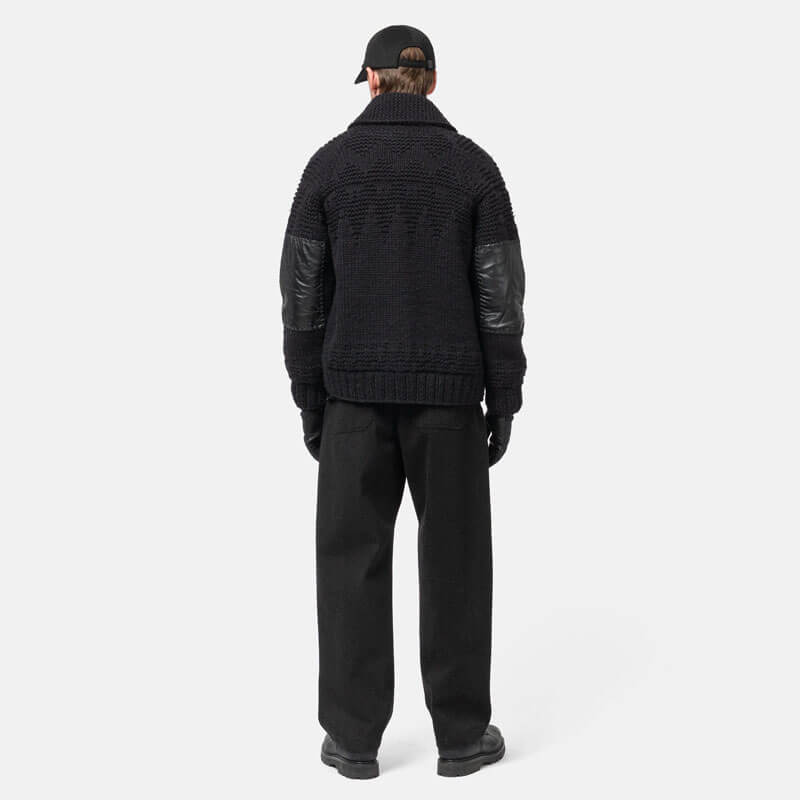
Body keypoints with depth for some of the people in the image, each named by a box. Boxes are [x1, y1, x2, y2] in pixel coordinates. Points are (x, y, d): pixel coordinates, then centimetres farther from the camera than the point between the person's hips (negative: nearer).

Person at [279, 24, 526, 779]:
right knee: (455, 559, 9)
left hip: (357, 389, 0)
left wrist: (308, 397, 6)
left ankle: (353, 736, 13)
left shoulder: (330, 162, 0)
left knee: (351, 558, 9)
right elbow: (500, 293, -4)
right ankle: (461, 733, 15)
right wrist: (504, 400, 3)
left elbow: (303, 290, -2)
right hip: (447, 390, 0)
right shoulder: (473, 165, -1)